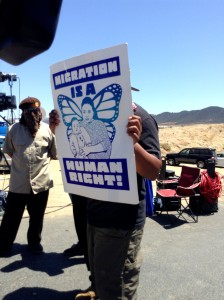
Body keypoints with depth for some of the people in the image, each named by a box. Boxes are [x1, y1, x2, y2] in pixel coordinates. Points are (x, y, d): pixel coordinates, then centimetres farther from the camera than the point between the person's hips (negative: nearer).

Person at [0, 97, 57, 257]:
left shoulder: (48, 130, -4)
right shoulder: (13, 129, -1)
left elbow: (55, 154, 4)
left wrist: (41, 160, -1)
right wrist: (21, 161, 5)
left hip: (41, 183, 0)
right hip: (18, 183, 0)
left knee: (37, 217, 17)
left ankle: (34, 242, 40)